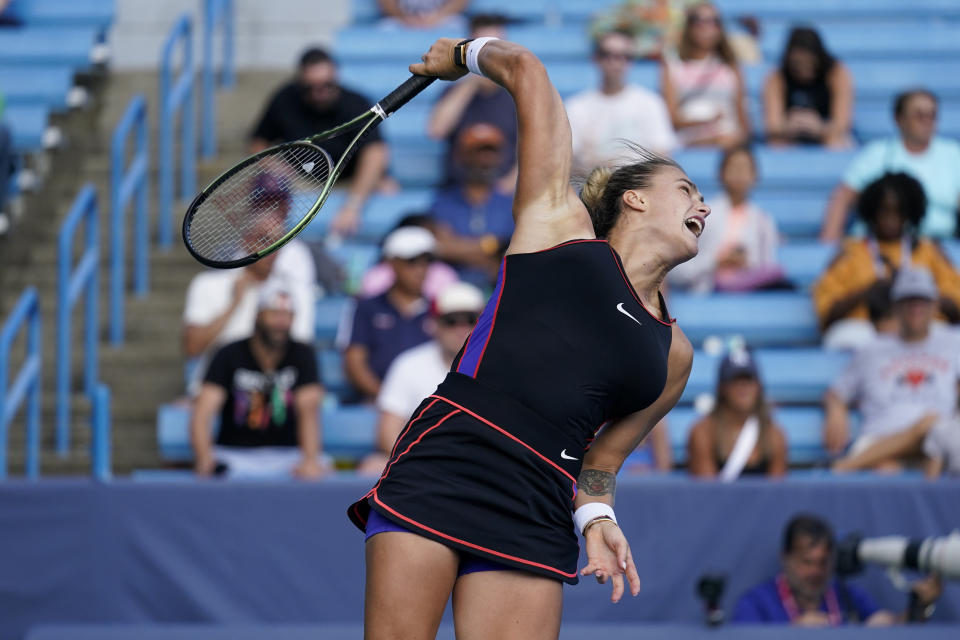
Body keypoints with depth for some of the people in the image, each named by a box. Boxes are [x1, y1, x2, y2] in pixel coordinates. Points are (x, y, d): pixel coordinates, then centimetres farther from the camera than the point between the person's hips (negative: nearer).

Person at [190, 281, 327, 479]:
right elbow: (203, 413, -11)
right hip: (234, 453, -1)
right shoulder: (230, 356, 0)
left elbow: (308, 411, -9)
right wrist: (204, 458, -32)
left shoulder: (302, 355, 5)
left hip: (285, 455, 1)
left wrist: (310, 460, -28)